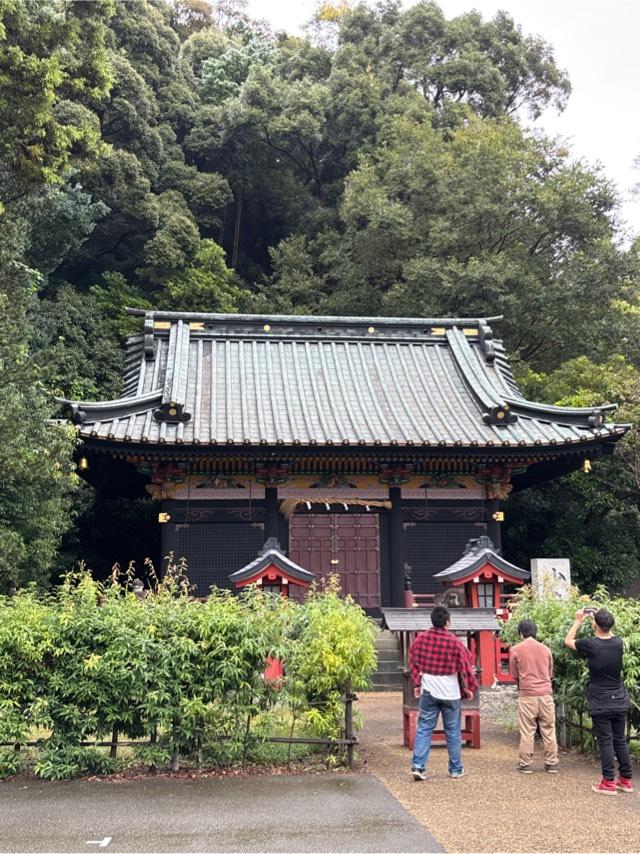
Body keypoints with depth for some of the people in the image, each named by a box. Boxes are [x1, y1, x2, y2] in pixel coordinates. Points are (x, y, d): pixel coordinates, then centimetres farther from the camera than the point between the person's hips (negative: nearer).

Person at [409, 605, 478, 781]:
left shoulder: (421, 639, -5)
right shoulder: (454, 643, -13)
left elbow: (413, 662, 4)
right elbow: (465, 667, -6)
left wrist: (417, 684, 15)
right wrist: (469, 688, 8)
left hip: (428, 692, 2)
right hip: (451, 694, -2)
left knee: (423, 729, 6)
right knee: (453, 732, 10)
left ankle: (418, 766, -3)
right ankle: (456, 769, 19)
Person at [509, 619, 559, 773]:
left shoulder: (515, 650, -1)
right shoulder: (545, 649, 8)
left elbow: (514, 675, 7)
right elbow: (550, 674, 16)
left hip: (527, 695, -3)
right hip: (546, 694, 3)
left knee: (527, 732, 3)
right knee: (549, 730, 8)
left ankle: (525, 764, 7)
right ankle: (551, 763, 13)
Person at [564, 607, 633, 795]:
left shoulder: (590, 645, -14)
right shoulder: (618, 643, -3)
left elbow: (568, 641, 5)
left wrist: (578, 621, 14)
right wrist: (603, 618, 23)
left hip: (600, 704, -4)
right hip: (620, 702, 4)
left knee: (605, 742, 0)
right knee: (620, 740, 13)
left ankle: (609, 782, 3)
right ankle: (626, 779, 20)